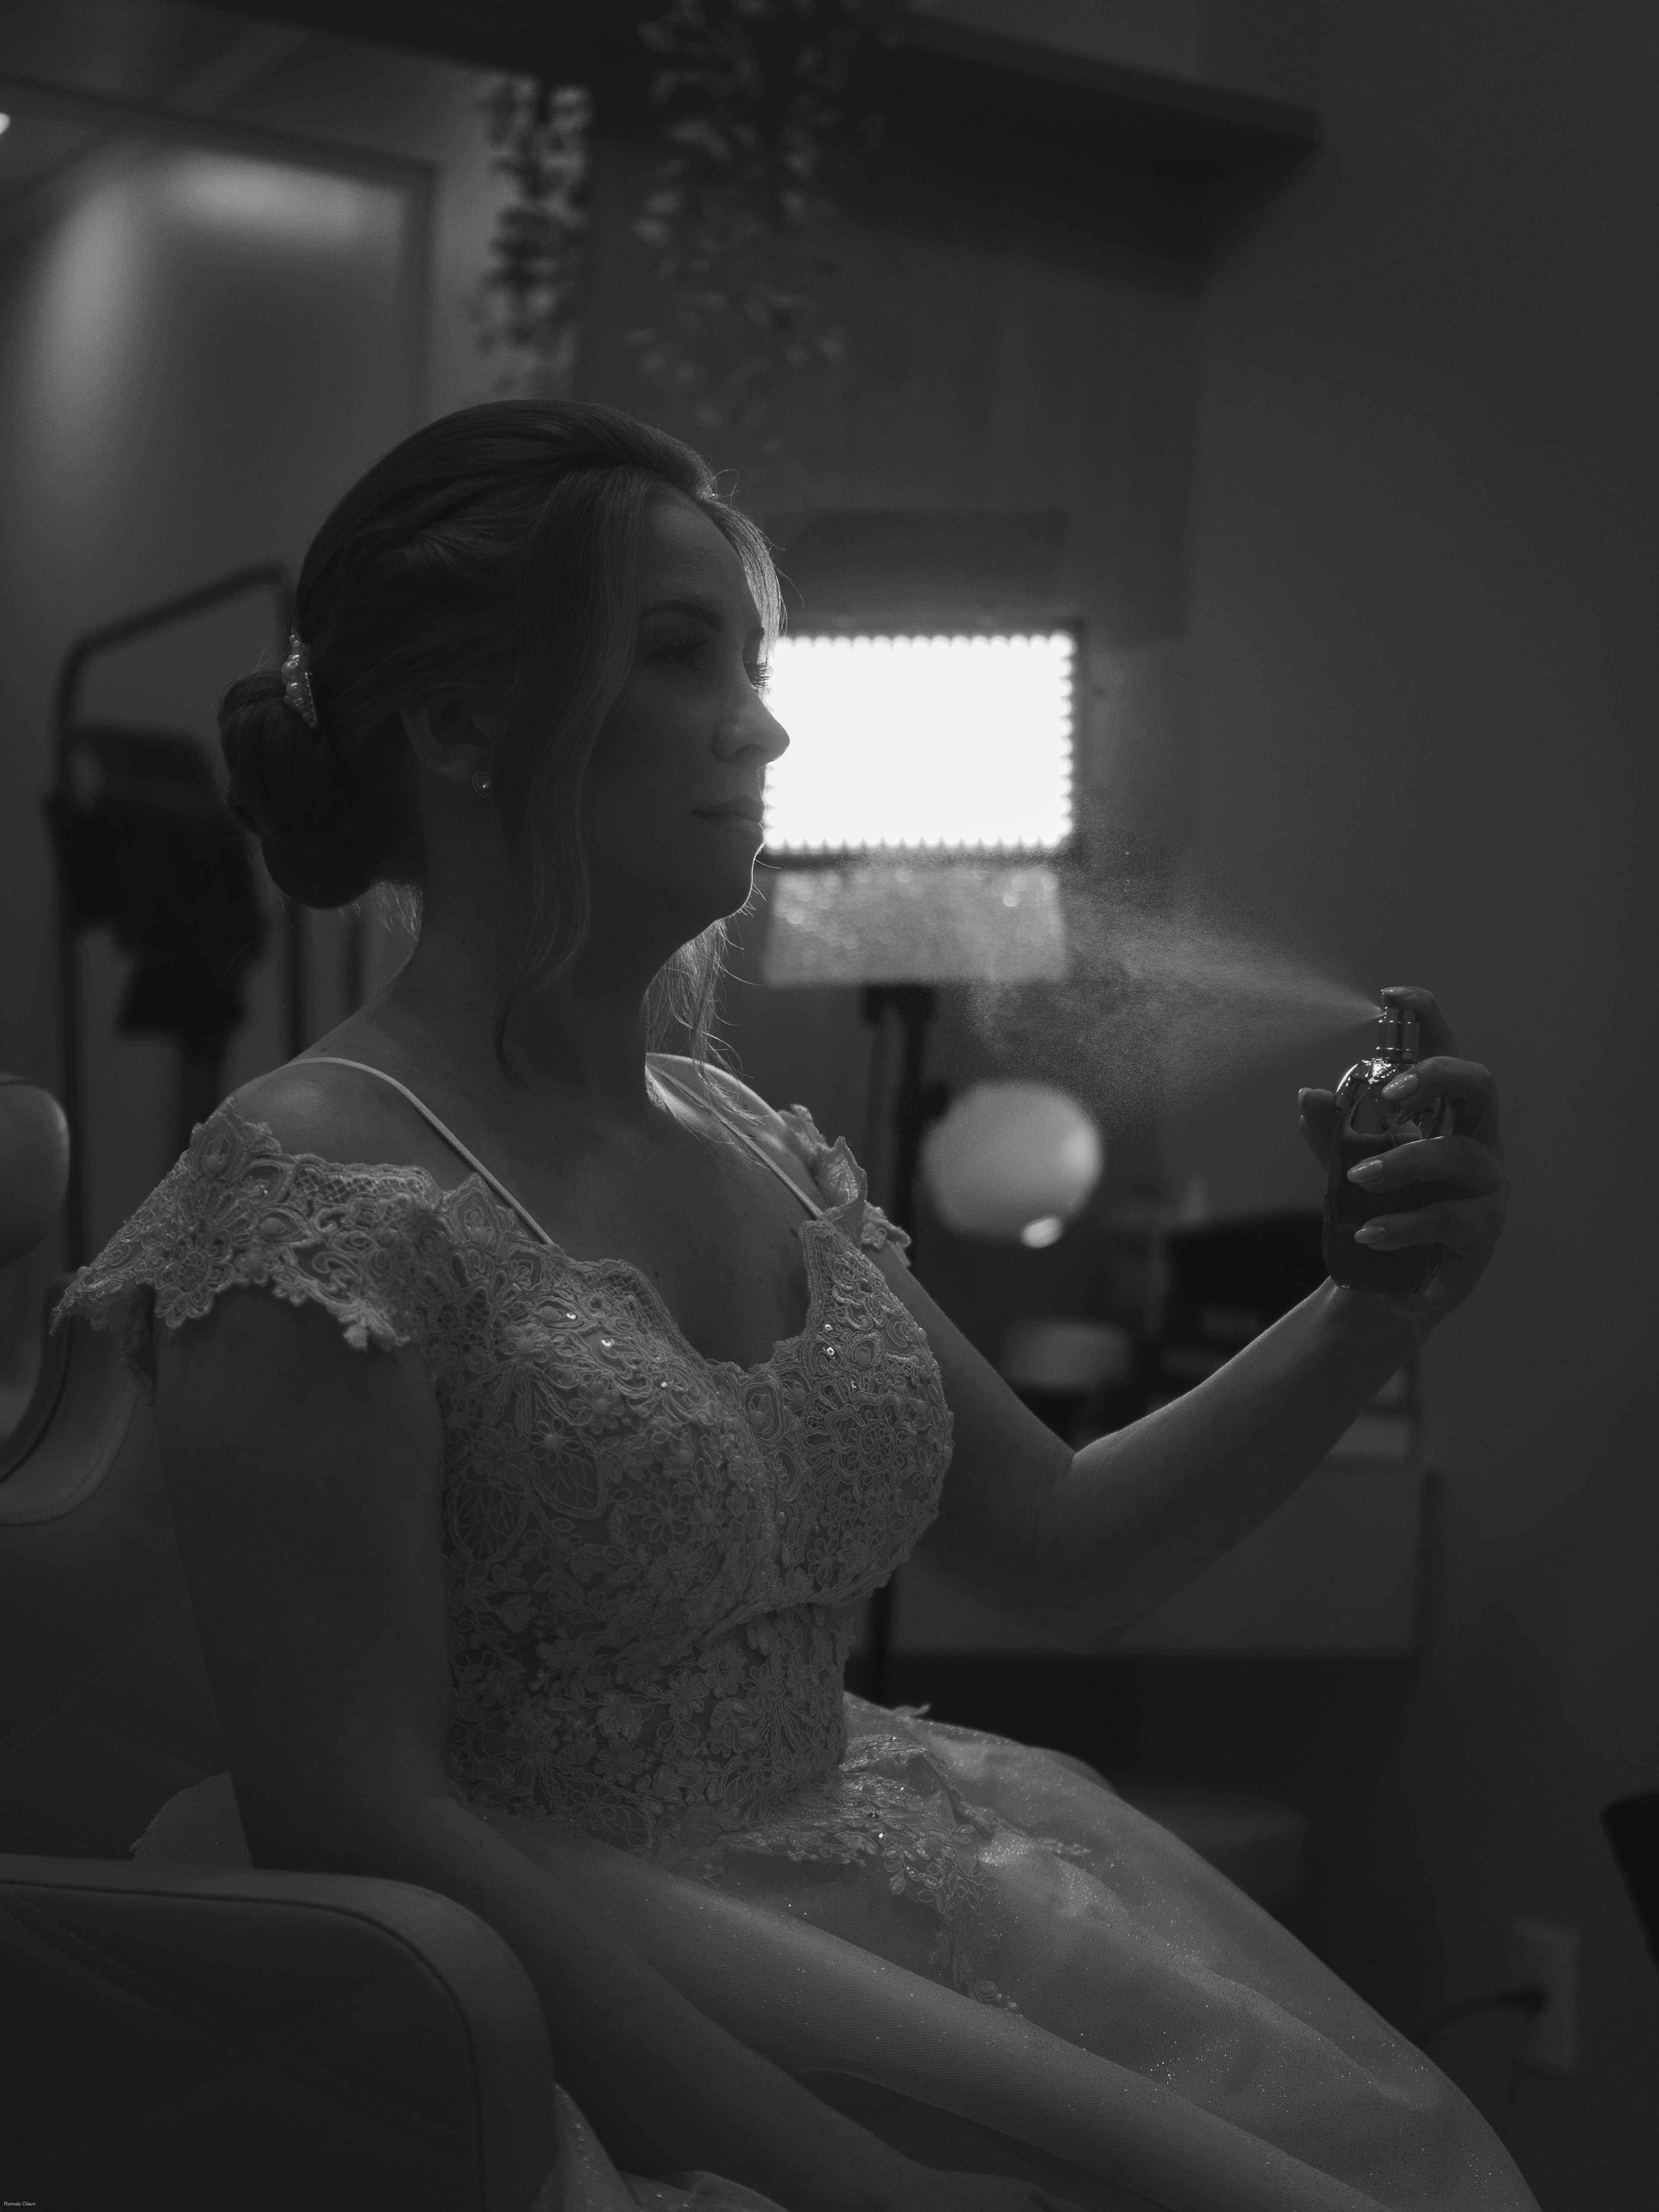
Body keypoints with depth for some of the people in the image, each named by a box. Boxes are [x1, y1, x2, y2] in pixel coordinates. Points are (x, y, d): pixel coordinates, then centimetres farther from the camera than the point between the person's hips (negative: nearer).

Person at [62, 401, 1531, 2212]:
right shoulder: (312, 1192, -15)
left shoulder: (749, 1145, 8)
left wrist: (1374, 1317, -4)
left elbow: (1063, 1557, 11)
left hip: (856, 1893, 7)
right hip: (561, 1996, -7)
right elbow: (355, 1828, -19)